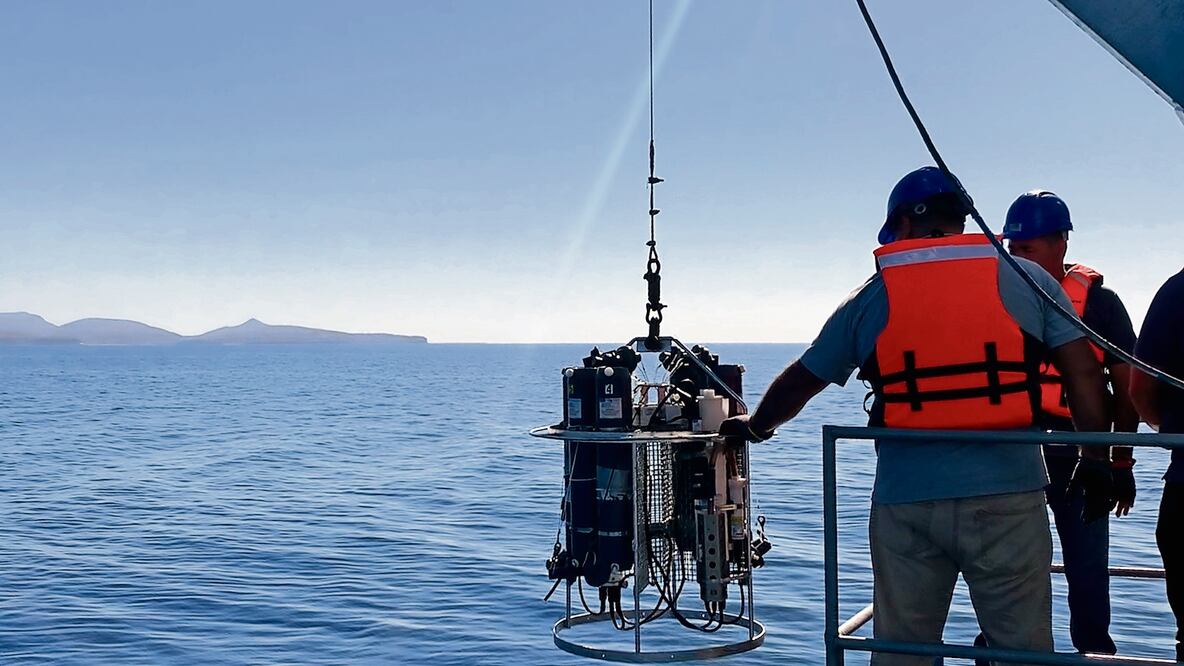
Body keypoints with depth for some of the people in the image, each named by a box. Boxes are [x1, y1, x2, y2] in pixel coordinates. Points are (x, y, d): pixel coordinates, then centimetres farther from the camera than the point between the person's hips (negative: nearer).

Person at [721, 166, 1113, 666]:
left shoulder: (871, 298, 6)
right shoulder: (1028, 281, 5)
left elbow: (800, 381, 14)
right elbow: (1083, 372, 1)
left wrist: (754, 426, 31)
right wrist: (1095, 458, 10)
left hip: (906, 501, 1)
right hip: (1006, 496, -1)